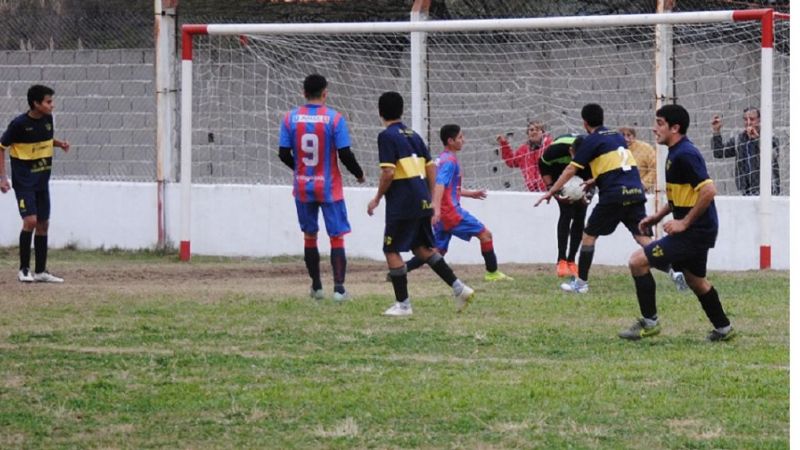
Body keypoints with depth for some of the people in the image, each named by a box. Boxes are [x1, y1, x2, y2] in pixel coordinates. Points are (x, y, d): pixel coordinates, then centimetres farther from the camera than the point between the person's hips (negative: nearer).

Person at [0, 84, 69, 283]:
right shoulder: (20, 123, -17)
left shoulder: (48, 119, 1)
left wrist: (59, 143, -2)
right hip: (24, 181, -7)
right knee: (30, 221, -16)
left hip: (42, 181, 7)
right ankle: (24, 269, -3)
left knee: (43, 224, 7)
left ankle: (41, 271, 15)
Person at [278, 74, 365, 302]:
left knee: (309, 236, 16)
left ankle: (316, 287, 20)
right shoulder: (335, 118, -11)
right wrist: (359, 174, 7)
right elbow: (345, 154, -12)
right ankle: (339, 288, -8)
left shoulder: (290, 118, -3)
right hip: (329, 188, -3)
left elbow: (284, 154, 0)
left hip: (303, 187, 3)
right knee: (337, 237, 2)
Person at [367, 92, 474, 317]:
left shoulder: (387, 136, -9)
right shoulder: (413, 136, 15)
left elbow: (388, 173, -17)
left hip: (402, 204, -8)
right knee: (422, 247, 18)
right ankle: (459, 287, 9)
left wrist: (377, 199, -4)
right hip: (423, 203, 8)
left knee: (391, 250, 3)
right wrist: (432, 200, 19)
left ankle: (403, 303, 2)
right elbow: (431, 168, 15)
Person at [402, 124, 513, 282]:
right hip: (450, 210, -9)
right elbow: (440, 184, -26)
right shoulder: (450, 161, -12)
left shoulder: (442, 159, 18)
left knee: (438, 250, 10)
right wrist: (436, 208, -37)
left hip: (442, 214, 9)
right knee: (485, 234, -2)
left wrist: (470, 194, 31)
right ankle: (492, 273, 1)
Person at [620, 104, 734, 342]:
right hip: (698, 231, 10)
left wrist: (685, 222, -22)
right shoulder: (676, 153, 12)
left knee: (638, 261, -12)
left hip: (694, 232, -10)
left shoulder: (684, 155, -20)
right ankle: (723, 328, 37)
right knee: (695, 279, 25)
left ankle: (649, 322, -3)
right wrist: (658, 216, 14)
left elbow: (709, 191, -27)